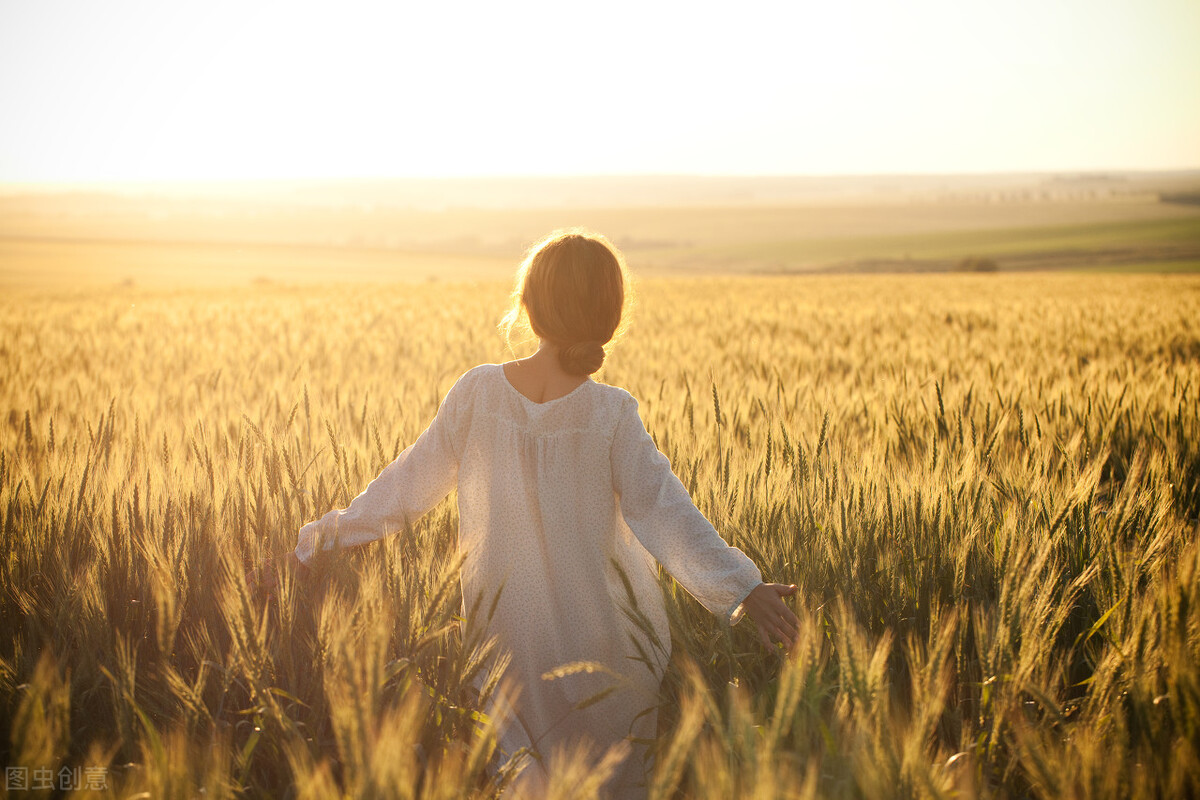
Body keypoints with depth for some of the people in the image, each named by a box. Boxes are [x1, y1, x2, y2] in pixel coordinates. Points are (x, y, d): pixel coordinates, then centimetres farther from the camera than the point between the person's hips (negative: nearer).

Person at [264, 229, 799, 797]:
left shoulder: (476, 393, -10)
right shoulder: (611, 414, -15)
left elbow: (408, 485, -3)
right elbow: (661, 513, -22)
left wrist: (325, 538, 8)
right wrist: (743, 589, -24)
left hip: (507, 635, 2)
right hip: (602, 641, -2)